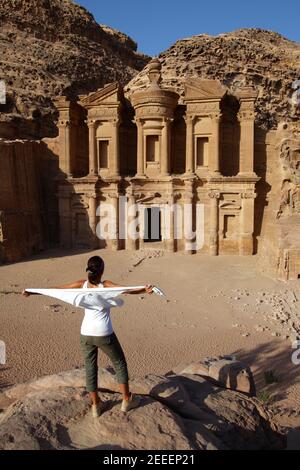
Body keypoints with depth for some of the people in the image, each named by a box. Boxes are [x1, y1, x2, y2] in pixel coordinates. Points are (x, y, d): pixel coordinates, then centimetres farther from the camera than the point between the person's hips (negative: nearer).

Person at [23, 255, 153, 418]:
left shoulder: (82, 285, -3)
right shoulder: (106, 285, -14)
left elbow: (55, 289, 2)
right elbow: (126, 290, -33)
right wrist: (145, 290, -46)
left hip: (86, 334, 4)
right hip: (104, 334, -4)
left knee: (90, 369, 18)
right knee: (120, 364, 17)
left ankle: (96, 405, 29)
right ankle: (127, 400, 26)